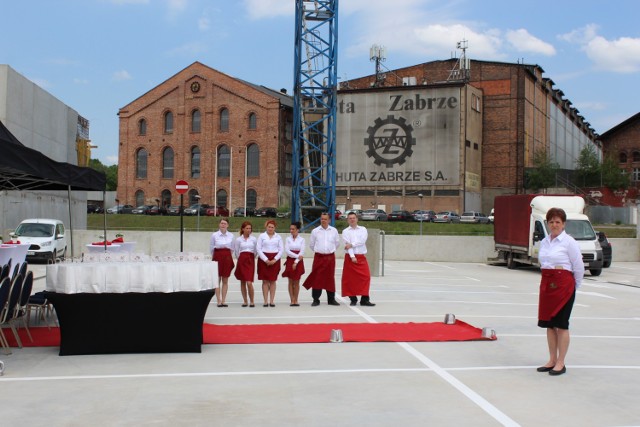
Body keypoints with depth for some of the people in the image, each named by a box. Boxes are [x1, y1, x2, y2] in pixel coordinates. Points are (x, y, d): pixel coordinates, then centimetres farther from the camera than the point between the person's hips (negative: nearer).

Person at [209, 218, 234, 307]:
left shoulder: (231, 235, 4)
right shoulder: (214, 235, -2)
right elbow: (211, 248, 5)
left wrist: (229, 256, 9)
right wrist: (215, 256, 8)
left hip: (227, 257, 2)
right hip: (217, 257, -2)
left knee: (225, 280, 5)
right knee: (217, 280, 0)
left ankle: (223, 301, 10)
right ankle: (219, 301, 4)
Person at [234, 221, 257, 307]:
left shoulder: (253, 239, 5)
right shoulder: (238, 239, 3)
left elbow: (255, 251, 11)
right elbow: (236, 252, 9)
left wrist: (251, 258, 7)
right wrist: (241, 259, 10)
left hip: (250, 260, -1)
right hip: (242, 260, 1)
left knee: (249, 282, -12)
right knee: (242, 282, 6)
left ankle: (251, 301, -1)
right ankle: (245, 301, 14)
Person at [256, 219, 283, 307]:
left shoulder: (278, 237, 9)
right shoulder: (261, 236, 5)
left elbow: (281, 249, 5)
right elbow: (258, 249, -1)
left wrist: (275, 259, -8)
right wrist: (266, 260, -10)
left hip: (275, 260, 1)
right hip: (264, 260, -1)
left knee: (273, 281, 2)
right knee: (265, 281, -1)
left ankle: (271, 301, 5)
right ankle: (266, 301, 2)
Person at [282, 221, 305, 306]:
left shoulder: (301, 239, -1)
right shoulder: (288, 239, 2)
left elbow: (302, 252, -6)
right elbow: (287, 251, -7)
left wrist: (296, 262, -12)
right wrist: (297, 256, -15)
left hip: (298, 262, -1)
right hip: (290, 261, 1)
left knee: (296, 282, 3)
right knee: (291, 282, 2)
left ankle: (296, 300, 9)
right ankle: (292, 300, 5)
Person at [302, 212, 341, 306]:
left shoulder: (334, 231, 3)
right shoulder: (315, 231, 2)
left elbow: (337, 243, 16)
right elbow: (311, 244, 13)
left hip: (330, 257, 1)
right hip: (319, 257, -1)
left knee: (330, 278, 6)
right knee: (317, 278, -2)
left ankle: (331, 299, 13)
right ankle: (316, 299, 4)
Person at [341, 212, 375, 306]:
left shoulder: (363, 229, 9)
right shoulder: (345, 231, 4)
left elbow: (362, 241, -8)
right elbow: (347, 244, -8)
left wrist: (351, 244, -15)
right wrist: (352, 256, -19)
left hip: (361, 257, 1)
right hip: (350, 257, -1)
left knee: (366, 277, -7)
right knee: (350, 278, 0)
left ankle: (364, 299, -4)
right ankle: (353, 299, 10)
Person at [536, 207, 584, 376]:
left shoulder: (569, 242, -9)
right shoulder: (544, 242, 10)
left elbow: (579, 267, -5)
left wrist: (574, 286, 3)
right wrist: (549, 278, 11)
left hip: (564, 285, -6)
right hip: (546, 284, 6)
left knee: (561, 324, -1)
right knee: (549, 324, 10)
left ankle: (560, 363, 7)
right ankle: (552, 360, 21)